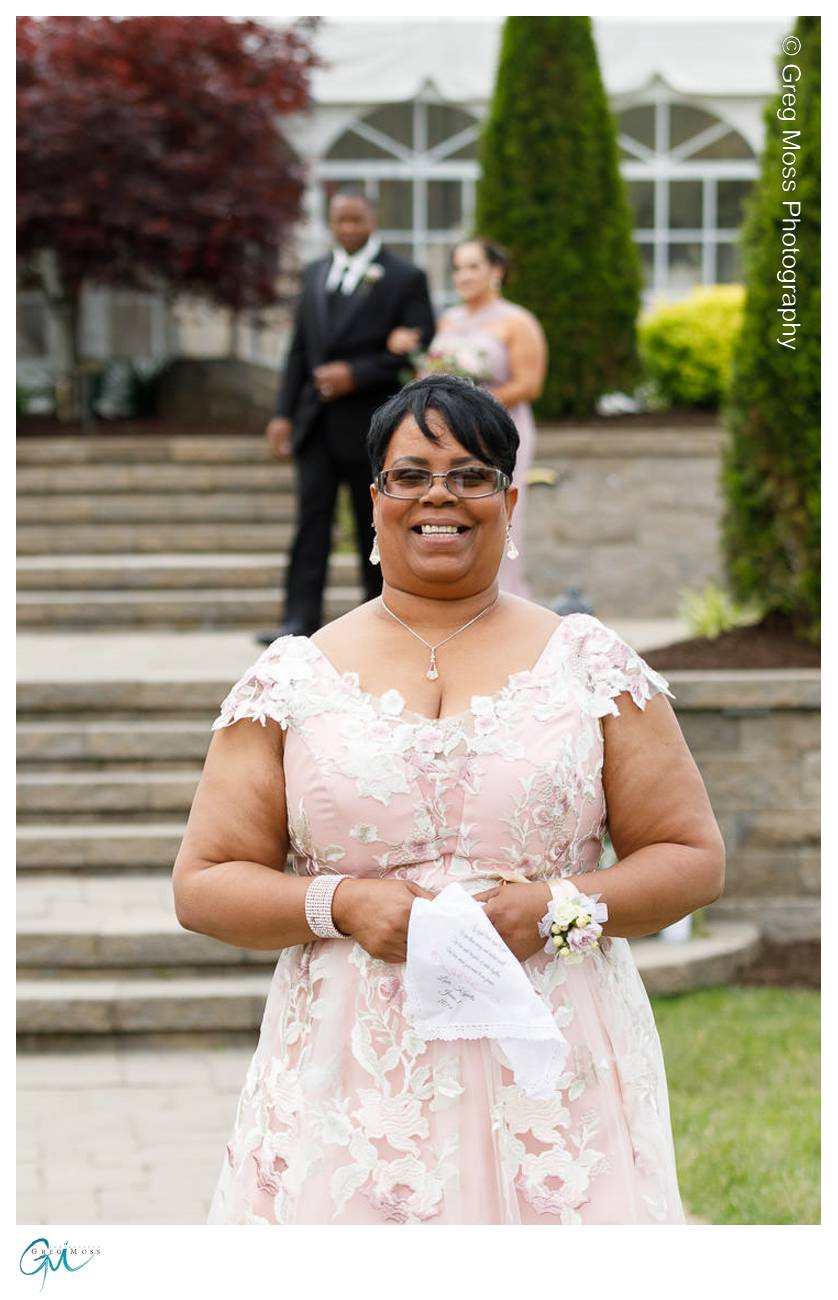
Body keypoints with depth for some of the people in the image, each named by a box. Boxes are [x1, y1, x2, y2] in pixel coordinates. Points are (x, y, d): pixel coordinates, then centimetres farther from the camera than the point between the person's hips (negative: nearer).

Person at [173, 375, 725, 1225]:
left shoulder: (589, 663, 6)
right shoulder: (293, 679, 7)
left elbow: (693, 860, 6)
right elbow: (203, 884, 6)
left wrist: (557, 905, -11)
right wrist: (338, 904, -11)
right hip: (354, 1084, 0)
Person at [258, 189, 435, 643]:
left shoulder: (404, 278, -3)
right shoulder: (315, 274, 13)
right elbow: (300, 348, 14)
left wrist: (356, 374, -17)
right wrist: (284, 412, 5)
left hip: (369, 421, -4)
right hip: (316, 419, 4)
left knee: (374, 525, 5)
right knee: (311, 517, -6)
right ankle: (301, 620, -12)